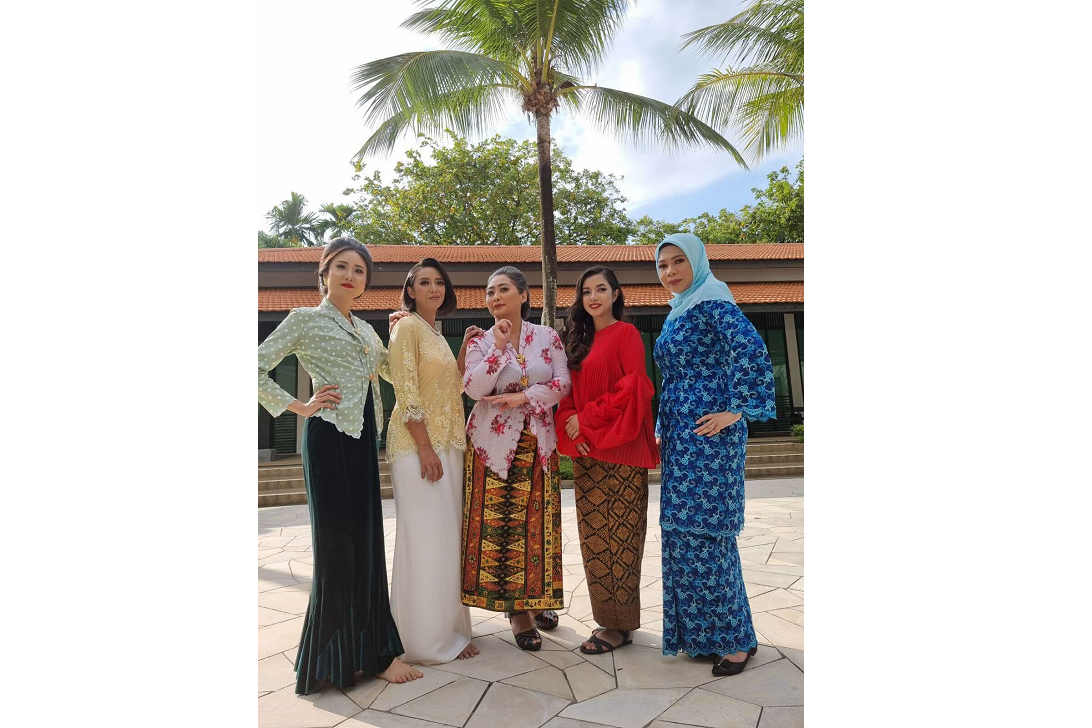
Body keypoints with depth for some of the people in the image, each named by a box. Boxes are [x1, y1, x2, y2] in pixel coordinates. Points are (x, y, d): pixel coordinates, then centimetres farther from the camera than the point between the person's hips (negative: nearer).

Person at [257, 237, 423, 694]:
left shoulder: (365, 329, 17)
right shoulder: (305, 319, -2)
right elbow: (259, 367, -7)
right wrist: (300, 407, -9)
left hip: (363, 437, 7)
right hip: (330, 437, -7)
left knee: (365, 541, 11)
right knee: (338, 542, 0)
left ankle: (368, 647, 24)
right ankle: (372, 654, 10)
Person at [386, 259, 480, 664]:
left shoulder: (436, 333, 18)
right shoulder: (407, 327, -7)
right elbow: (406, 391, -16)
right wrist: (424, 447, -19)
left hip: (447, 443, 9)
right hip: (419, 444, -9)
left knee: (446, 535, 12)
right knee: (424, 536, -4)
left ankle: (446, 629, 24)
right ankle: (426, 641, 7)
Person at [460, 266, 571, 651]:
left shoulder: (547, 337, 3)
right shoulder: (480, 342, 2)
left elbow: (563, 383, -4)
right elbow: (474, 388, -13)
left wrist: (522, 397, -14)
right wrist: (499, 346, -16)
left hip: (538, 443, 1)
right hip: (494, 443, -1)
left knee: (537, 524, 5)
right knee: (497, 524, -1)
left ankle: (537, 600, 23)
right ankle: (517, 611, 11)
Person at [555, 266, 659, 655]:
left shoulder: (626, 333, -2)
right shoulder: (578, 339, 17)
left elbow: (634, 387, -12)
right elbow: (569, 393, 15)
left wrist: (588, 419, -12)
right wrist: (572, 427, -4)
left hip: (620, 451, -6)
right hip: (586, 451, 7)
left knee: (618, 536, -1)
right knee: (594, 536, 8)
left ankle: (619, 624, 9)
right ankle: (607, 615, 19)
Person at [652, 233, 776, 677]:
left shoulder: (713, 304, -9)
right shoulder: (677, 314, 18)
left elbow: (751, 351, -23)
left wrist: (737, 410, -20)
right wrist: (663, 429, 19)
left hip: (709, 432, -9)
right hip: (680, 435, 9)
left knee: (704, 530, -6)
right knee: (684, 530, 11)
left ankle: (734, 637, 9)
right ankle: (701, 632, 23)